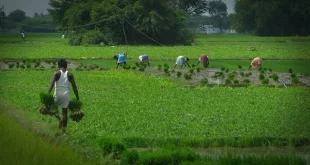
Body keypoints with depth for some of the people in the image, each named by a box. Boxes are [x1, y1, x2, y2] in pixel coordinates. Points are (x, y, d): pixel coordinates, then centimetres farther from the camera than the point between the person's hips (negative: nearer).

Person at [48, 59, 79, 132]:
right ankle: (64, 129, 9)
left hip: (58, 94, -2)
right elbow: (74, 87, 3)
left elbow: (52, 84, -15)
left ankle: (59, 119, -8)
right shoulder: (70, 75, 3)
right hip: (66, 95, 2)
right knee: (65, 112, 11)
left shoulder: (57, 73, -4)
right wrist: (77, 98, 9)